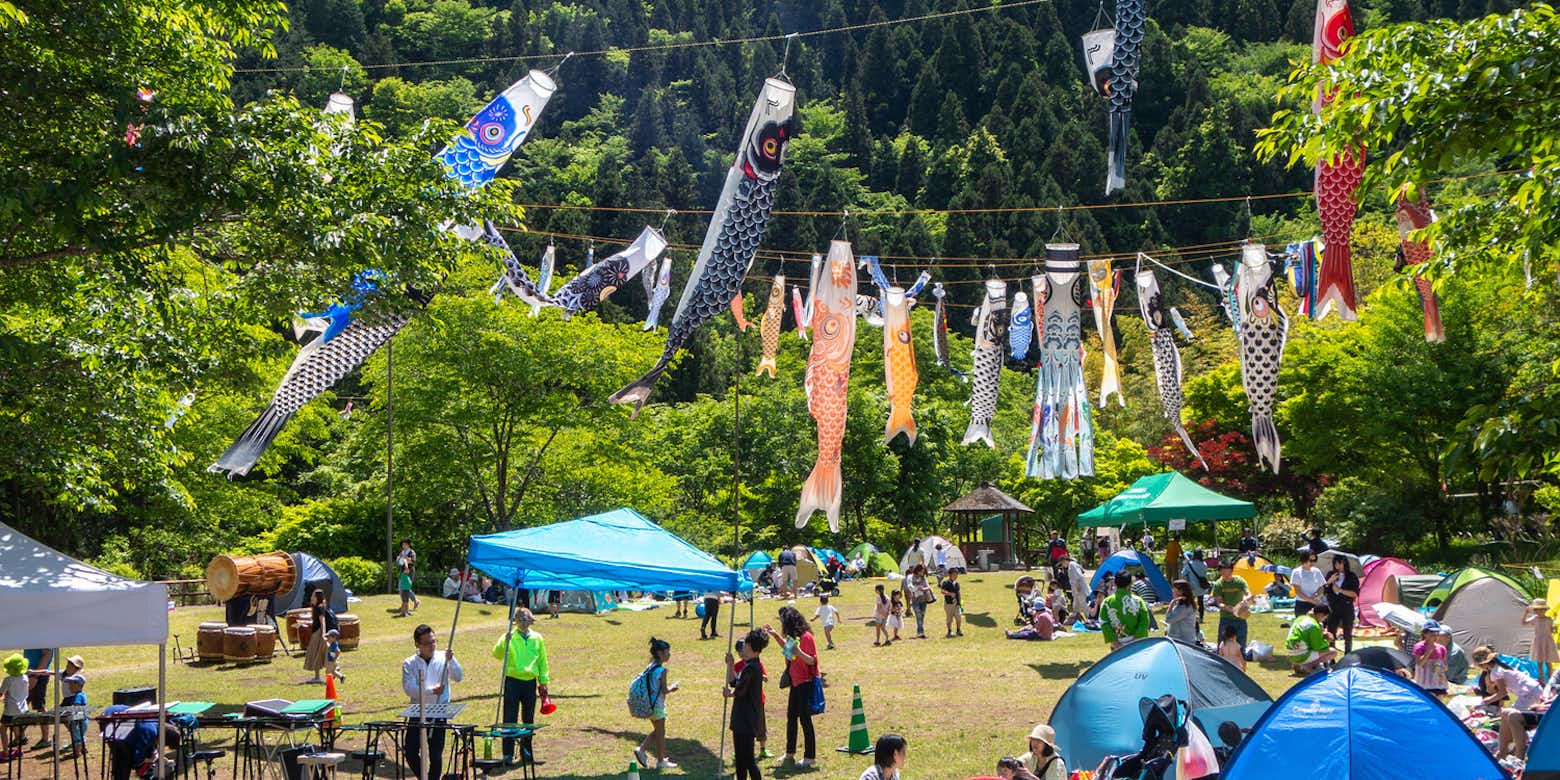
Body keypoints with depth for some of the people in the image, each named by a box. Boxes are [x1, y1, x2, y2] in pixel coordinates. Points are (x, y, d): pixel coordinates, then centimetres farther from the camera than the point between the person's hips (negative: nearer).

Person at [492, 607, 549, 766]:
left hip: (530, 682, 4)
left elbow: (542, 661, 15)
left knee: (529, 719, 12)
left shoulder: (537, 639, 8)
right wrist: (504, 643, -36)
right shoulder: (509, 637, -3)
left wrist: (543, 682, 14)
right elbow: (497, 654, -18)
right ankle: (508, 754, -3)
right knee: (510, 719, -4)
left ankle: (526, 749, 26)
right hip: (513, 681, -4)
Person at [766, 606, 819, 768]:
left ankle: (810, 756, 3)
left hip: (806, 683, -9)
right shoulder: (793, 636, 8)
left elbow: (812, 661, -21)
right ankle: (790, 753, 25)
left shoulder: (806, 637, -18)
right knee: (791, 716, 14)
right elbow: (788, 648, 28)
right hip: (796, 682, 9)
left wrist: (799, 653, -36)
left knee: (805, 718, -5)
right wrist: (775, 635, 20)